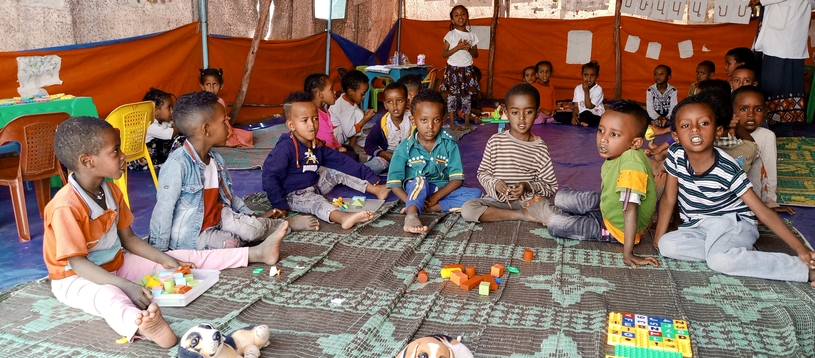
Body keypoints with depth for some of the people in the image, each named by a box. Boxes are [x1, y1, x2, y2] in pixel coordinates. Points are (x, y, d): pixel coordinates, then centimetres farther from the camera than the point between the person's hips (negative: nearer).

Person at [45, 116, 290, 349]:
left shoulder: (110, 191, -2)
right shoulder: (66, 206, -28)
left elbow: (128, 238, 7)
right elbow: (77, 262, -28)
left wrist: (164, 259, -3)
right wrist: (127, 286, -35)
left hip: (116, 264, 8)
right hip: (77, 278, -8)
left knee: (184, 258, 1)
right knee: (108, 296, -43)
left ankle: (256, 253, 3)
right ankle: (140, 326, -77)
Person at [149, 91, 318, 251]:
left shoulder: (216, 160, 2)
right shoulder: (178, 164, -24)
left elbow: (229, 196, 15)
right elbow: (164, 210, -22)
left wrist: (254, 217, 17)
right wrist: (159, 251, -19)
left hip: (216, 218, 7)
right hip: (188, 234, -7)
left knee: (254, 227, -14)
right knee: (231, 243, -25)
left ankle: (286, 224, 16)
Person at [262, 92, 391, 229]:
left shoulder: (317, 145, 2)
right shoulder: (285, 148, -22)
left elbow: (341, 161, 6)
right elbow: (270, 176, -22)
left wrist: (368, 175, 5)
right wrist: (280, 205, -25)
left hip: (315, 185, 9)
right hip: (295, 195, -9)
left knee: (339, 172, 6)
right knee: (315, 201, -35)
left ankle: (376, 189, 6)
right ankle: (342, 217, -64)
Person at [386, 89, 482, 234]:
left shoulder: (449, 144, -6)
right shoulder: (405, 148, -9)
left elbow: (457, 179, -9)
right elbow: (394, 183, -10)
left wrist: (436, 197, -20)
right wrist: (412, 202, -25)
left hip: (442, 190, 3)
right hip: (416, 191, -2)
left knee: (476, 194, -20)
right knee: (420, 180, -35)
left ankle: (432, 208, -27)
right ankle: (412, 215, -59)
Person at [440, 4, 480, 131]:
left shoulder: (472, 35, 5)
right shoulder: (450, 35, -5)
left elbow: (476, 54, 11)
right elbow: (444, 54, -7)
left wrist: (470, 49, -10)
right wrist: (457, 47, -18)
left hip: (467, 70, 3)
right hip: (453, 69, -3)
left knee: (467, 96, 5)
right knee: (452, 96, 0)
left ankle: (467, 123, 13)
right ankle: (452, 123, 7)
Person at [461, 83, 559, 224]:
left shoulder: (540, 147, -2)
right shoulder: (495, 141, 0)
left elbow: (551, 186, 0)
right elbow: (483, 172, 6)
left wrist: (528, 186, -18)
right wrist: (494, 183, -15)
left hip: (528, 199, -2)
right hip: (499, 199, 2)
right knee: (468, 209, -26)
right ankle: (521, 215, -14)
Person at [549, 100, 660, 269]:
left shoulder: (632, 161, -37)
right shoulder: (615, 154, -14)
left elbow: (630, 210, -37)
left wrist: (628, 254, -35)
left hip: (617, 228, -7)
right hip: (606, 204, 7)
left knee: (554, 223, -6)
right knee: (560, 197, 11)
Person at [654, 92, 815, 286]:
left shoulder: (727, 170, -22)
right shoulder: (675, 156, -12)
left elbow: (763, 211, -19)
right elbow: (669, 198, 0)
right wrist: (659, 237, -3)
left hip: (733, 223, -5)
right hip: (697, 226, 5)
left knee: (720, 260, -35)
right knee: (666, 246, -23)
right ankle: (737, 252, -11)